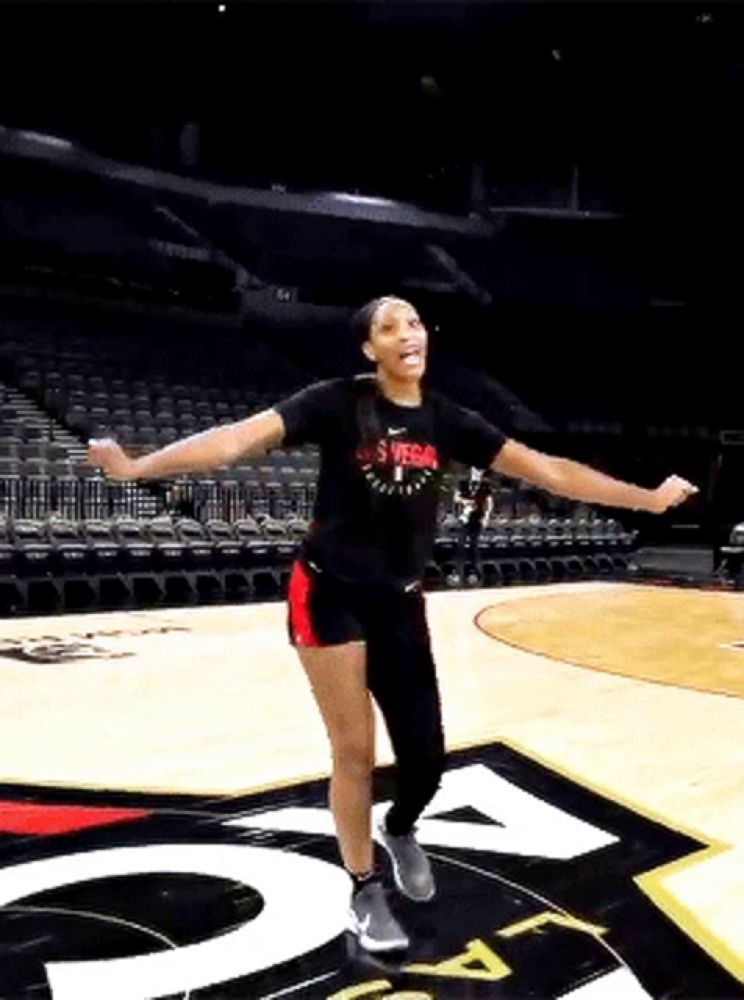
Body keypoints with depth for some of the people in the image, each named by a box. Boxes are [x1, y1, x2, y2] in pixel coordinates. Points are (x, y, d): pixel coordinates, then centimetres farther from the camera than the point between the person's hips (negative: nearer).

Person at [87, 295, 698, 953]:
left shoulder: (445, 420, -1)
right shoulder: (340, 402, -13)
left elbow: (545, 469, 2)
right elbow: (239, 438, -20)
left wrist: (647, 499, 5)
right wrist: (137, 467, -27)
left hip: (399, 604, 4)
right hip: (331, 596, -3)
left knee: (425, 756, 2)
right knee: (354, 752, 2)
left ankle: (400, 830, 39)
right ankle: (365, 894, 25)